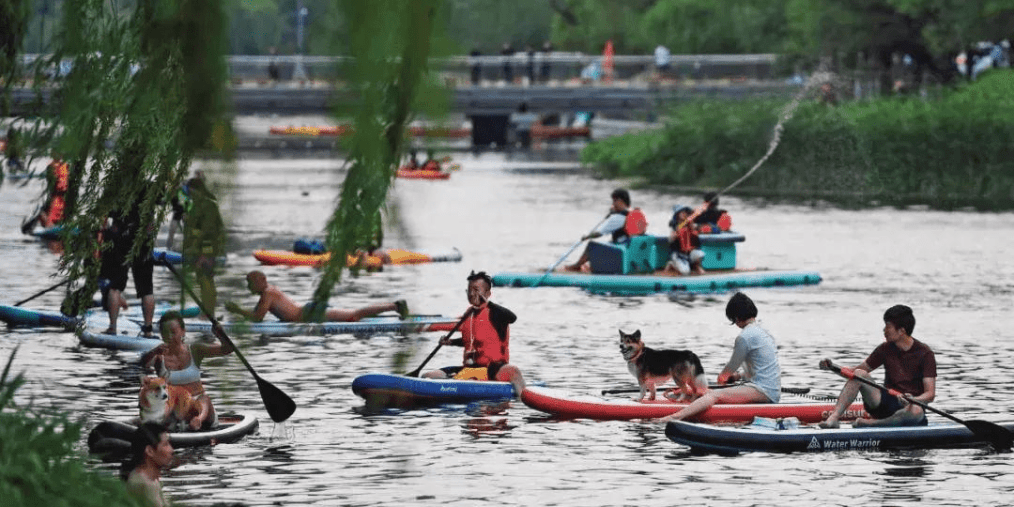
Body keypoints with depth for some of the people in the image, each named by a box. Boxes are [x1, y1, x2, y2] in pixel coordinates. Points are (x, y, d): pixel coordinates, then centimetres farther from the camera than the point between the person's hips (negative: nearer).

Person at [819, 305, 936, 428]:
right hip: (884, 404, 4)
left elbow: (930, 394, -14)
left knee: (916, 411, -40)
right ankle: (833, 418, -31)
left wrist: (914, 400, -35)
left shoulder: (925, 353, -8)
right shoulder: (886, 349, 6)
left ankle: (873, 423, -30)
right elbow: (853, 372, 12)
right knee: (859, 374, -17)